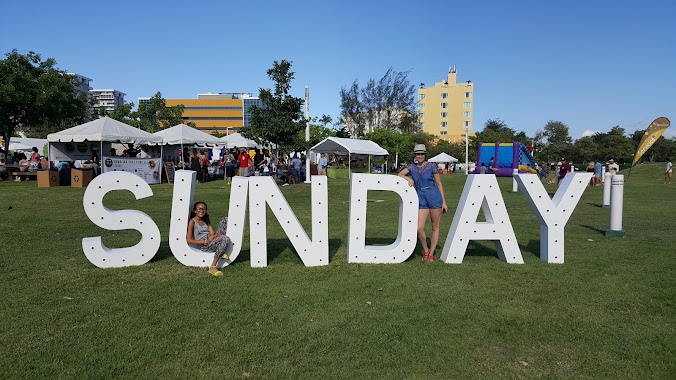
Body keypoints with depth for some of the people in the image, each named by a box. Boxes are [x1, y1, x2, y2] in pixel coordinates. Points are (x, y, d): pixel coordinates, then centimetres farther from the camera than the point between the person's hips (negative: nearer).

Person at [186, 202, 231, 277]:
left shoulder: (206, 221, 20)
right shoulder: (192, 222, 0)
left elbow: (212, 234, 9)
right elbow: (189, 240, -8)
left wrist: (214, 235, -17)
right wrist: (205, 241, -15)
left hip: (212, 241, 7)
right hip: (203, 246, -7)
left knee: (225, 219, -5)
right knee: (225, 239, -34)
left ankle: (222, 252, -13)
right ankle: (213, 267, -29)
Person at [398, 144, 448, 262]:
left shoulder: (432, 166, -1)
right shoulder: (412, 167, 9)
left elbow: (439, 184, 2)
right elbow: (399, 174, 6)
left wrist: (444, 202, 0)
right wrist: (408, 178, -14)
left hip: (434, 197, -2)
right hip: (421, 199, 2)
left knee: (435, 227, 5)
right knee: (419, 228, -8)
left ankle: (431, 253, 17)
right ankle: (425, 250, 15)